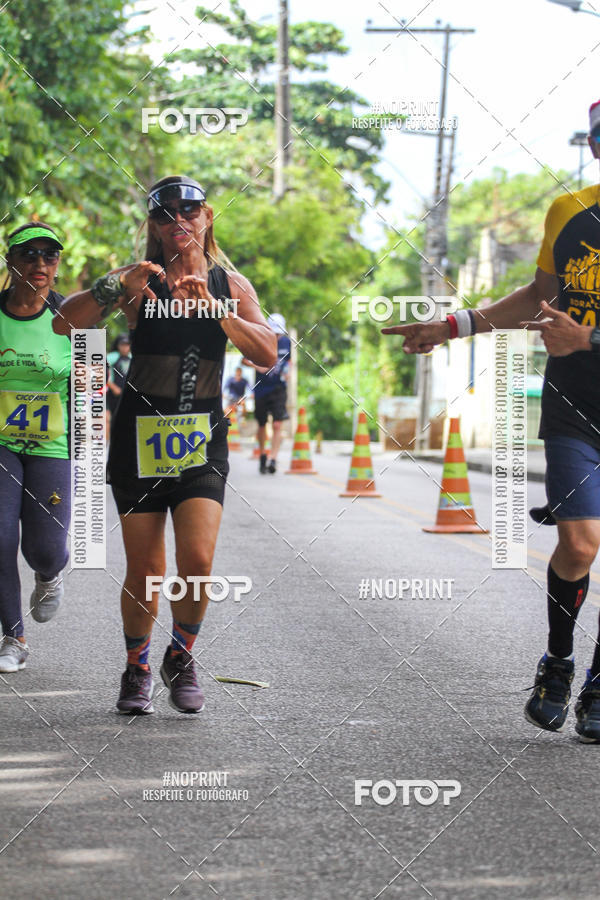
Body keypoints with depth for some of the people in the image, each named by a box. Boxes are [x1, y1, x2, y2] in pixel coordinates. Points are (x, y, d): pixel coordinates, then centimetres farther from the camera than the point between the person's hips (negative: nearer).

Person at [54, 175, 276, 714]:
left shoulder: (231, 284, 6)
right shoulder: (141, 280, 0)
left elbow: (266, 354, -7)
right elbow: (65, 324, -10)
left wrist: (215, 308, -19)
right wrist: (116, 287, -25)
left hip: (202, 438, 1)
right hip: (141, 434, -1)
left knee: (197, 561, -14)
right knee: (145, 571, 1)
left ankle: (182, 658, 12)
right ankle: (137, 669, 24)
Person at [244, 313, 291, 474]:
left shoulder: (286, 342, 2)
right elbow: (245, 359, -1)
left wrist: (286, 372, -2)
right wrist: (257, 366, -20)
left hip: (279, 390, 1)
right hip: (261, 390, -1)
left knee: (277, 426, -12)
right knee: (262, 425, 11)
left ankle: (273, 459, -16)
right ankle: (262, 456, 31)